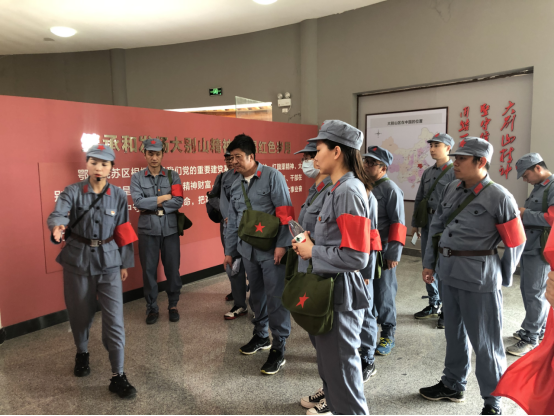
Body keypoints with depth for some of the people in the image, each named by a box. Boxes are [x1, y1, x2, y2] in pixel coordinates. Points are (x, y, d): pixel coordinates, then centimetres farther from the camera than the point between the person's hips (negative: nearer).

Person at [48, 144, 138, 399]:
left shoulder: (118, 196, 0)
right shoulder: (73, 192, -5)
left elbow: (122, 231, 4)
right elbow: (58, 214, -23)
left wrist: (125, 263, 7)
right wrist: (58, 226, -47)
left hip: (109, 261, 0)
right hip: (77, 260, 0)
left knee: (114, 318, -4)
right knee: (80, 313, 15)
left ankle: (118, 376, 4)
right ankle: (82, 353, 45)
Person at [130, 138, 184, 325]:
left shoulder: (172, 176, 3)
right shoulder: (137, 178, 3)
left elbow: (178, 202, -9)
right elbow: (138, 202, -12)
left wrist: (151, 204, -10)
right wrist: (164, 198, -10)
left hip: (170, 229, 0)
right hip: (147, 230, 0)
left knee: (173, 269, 8)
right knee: (149, 270, 8)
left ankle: (173, 305, 26)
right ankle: (152, 308, 24)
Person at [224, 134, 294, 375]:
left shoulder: (272, 177, -7)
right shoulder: (236, 186, 13)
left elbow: (285, 213, -13)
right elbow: (233, 221, 18)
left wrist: (282, 245, -18)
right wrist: (229, 251, 20)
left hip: (271, 251, -6)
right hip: (248, 251, 6)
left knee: (276, 298, -3)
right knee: (257, 295, 17)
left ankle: (278, 349, 9)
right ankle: (261, 336, 35)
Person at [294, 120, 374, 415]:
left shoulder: (349, 191, -21)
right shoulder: (339, 188, 10)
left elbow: (356, 257, -27)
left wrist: (313, 252, -16)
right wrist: (312, 242, 4)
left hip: (341, 290, -10)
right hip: (330, 284, 10)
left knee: (340, 363, 6)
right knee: (328, 358, 25)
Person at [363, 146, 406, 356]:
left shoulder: (391, 189, -11)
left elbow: (398, 224, -13)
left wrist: (393, 253, -16)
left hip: (382, 251, -6)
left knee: (384, 293, 5)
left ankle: (388, 336, 21)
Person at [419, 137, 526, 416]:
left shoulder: (499, 197, -11)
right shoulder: (452, 189, 5)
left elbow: (515, 243, -5)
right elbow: (436, 226, 12)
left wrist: (503, 279, 3)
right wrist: (429, 263, 11)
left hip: (479, 278, -6)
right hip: (448, 272, 6)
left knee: (484, 340, 5)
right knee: (455, 333, 20)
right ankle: (453, 385, 38)